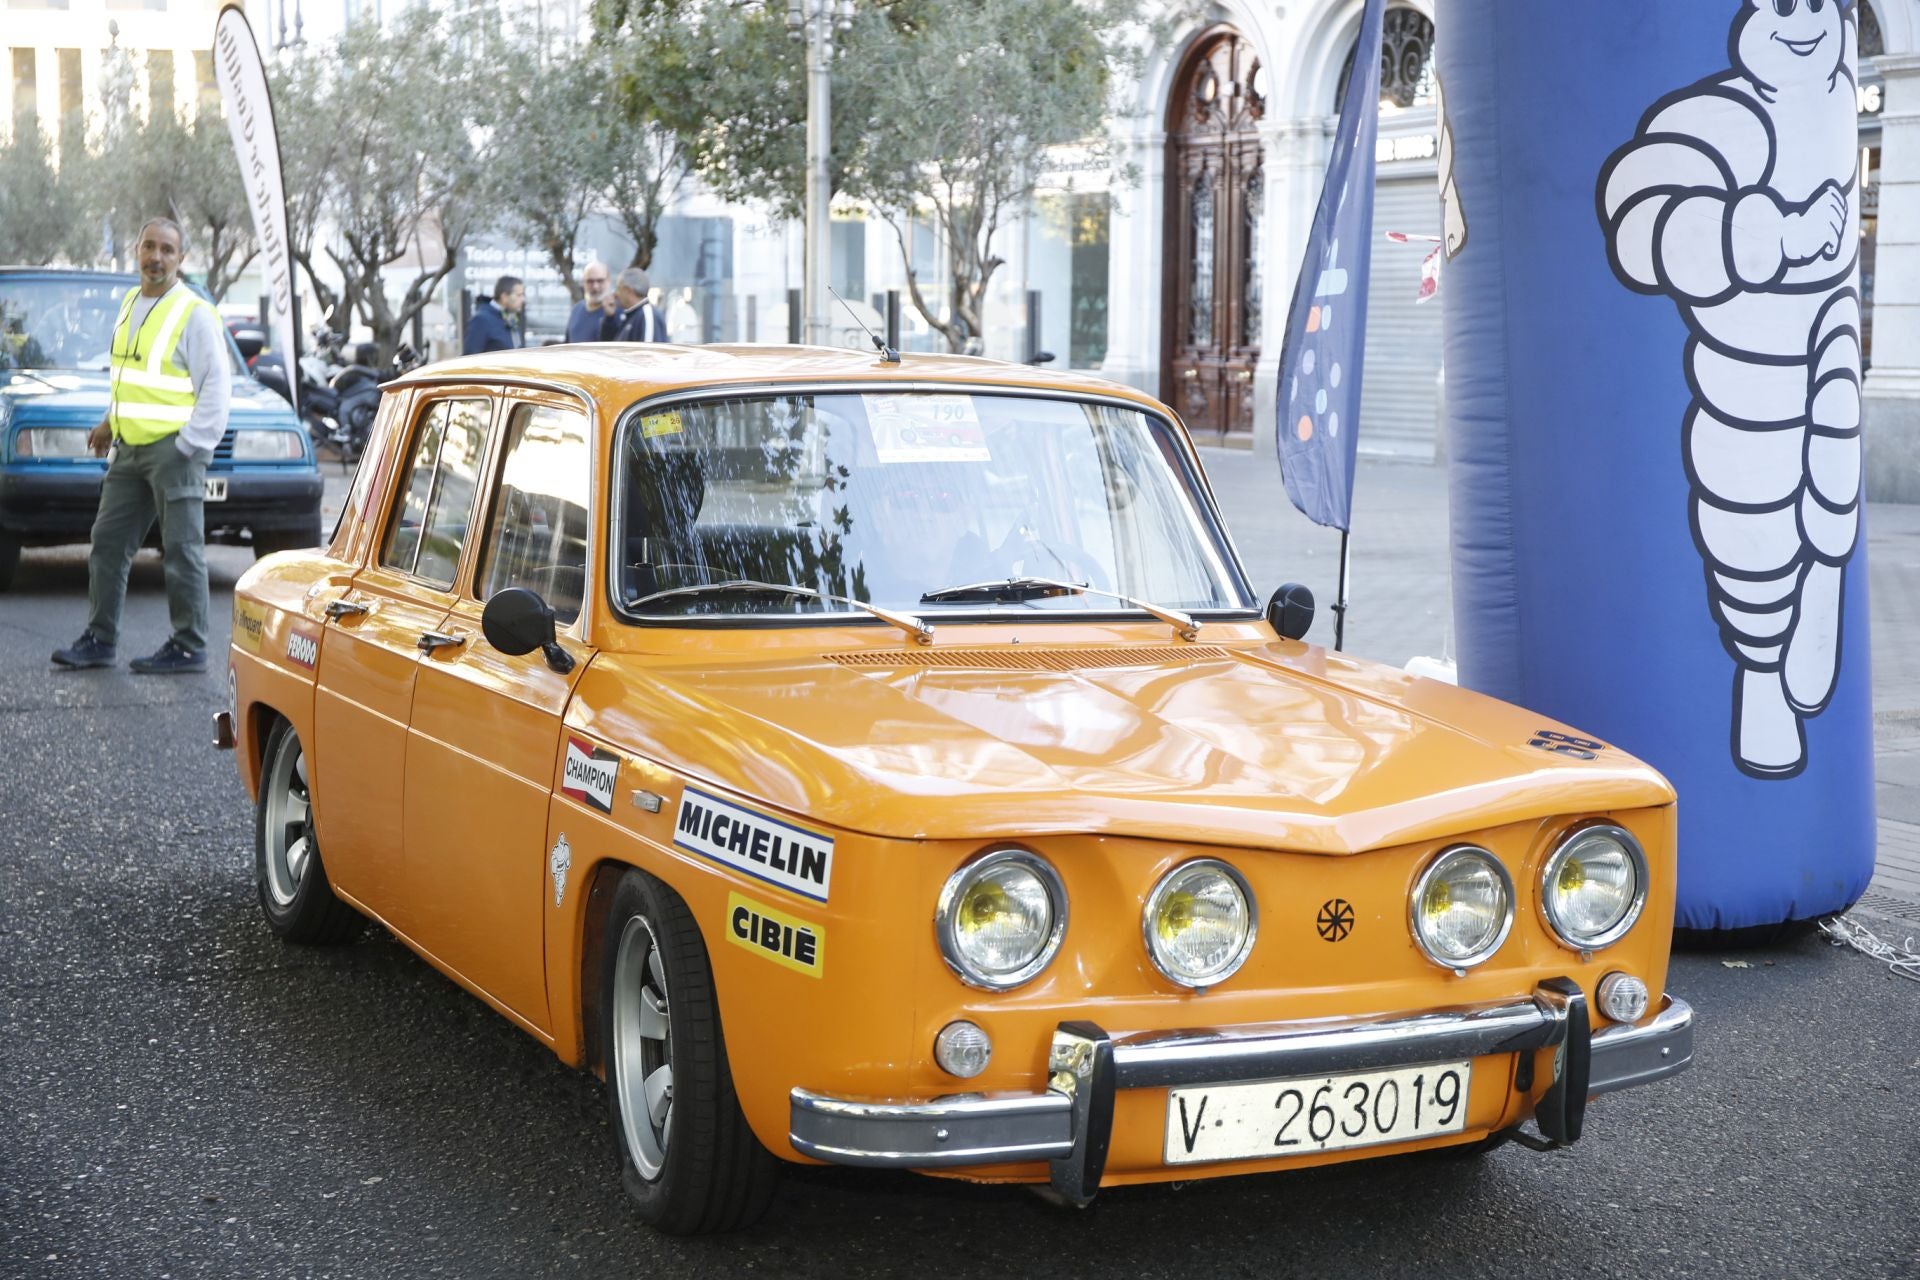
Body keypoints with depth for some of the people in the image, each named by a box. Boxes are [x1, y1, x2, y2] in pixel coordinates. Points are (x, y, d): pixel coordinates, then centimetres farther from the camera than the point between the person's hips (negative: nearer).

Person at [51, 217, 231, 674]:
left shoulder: (195, 314, -9)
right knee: (108, 543, 10)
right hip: (129, 448, 8)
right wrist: (110, 421, 17)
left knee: (182, 551, -3)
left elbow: (217, 387, -11)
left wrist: (188, 446, -14)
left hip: (174, 448, -8)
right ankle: (99, 640, 17)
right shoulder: (130, 304, 15)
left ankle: (189, 648, 3)